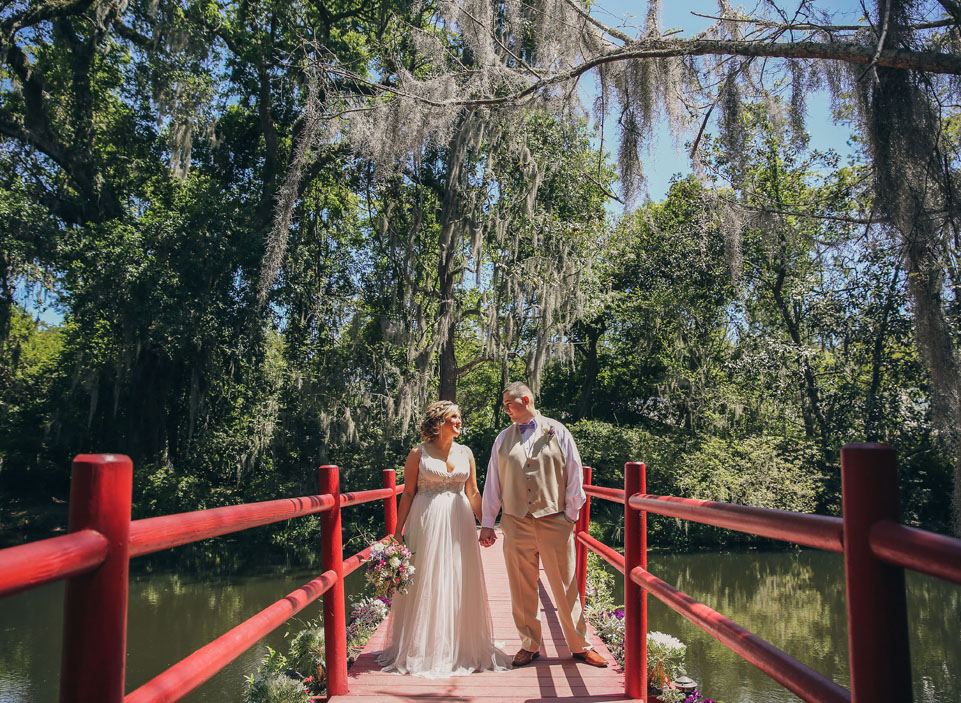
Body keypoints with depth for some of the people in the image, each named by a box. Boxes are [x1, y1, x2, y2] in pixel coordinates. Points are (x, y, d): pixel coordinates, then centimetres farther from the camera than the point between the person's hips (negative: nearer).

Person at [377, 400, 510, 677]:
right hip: (426, 523, -3)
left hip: (458, 522, 3)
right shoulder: (418, 454, -2)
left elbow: (473, 492, 13)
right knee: (425, 585, 1)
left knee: (460, 585, 5)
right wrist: (398, 532, -4)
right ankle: (423, 651, 15)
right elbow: (408, 494, -1)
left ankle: (462, 648, 19)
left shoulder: (465, 453, 9)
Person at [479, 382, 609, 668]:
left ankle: (580, 646, 17)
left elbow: (574, 475, 5)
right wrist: (487, 523, 10)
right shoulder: (504, 439, 11)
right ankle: (529, 645, 23)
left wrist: (571, 515, 1)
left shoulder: (557, 432, 4)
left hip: (554, 522, -2)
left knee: (566, 588, 3)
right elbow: (493, 483, 12)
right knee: (522, 590, 8)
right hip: (516, 524, 2)